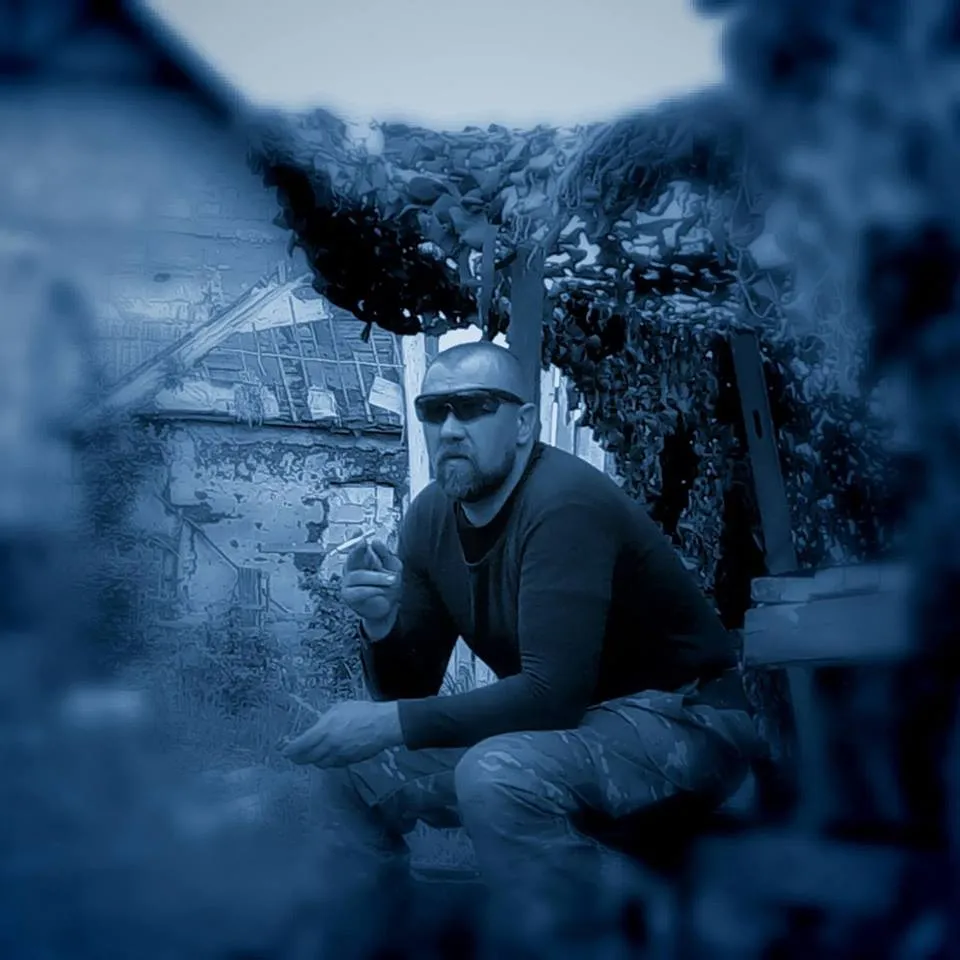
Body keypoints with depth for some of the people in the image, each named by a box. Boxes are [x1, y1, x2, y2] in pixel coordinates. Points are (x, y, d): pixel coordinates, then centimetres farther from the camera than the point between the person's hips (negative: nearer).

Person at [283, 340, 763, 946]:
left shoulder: (563, 503, -23)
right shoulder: (430, 518, -1)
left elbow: (551, 692, -30)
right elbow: (412, 693, 2)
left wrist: (392, 723, -30)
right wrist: (382, 624, -19)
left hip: (680, 720, -7)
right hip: (570, 722, 8)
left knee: (495, 776, -34)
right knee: (355, 774, -1)